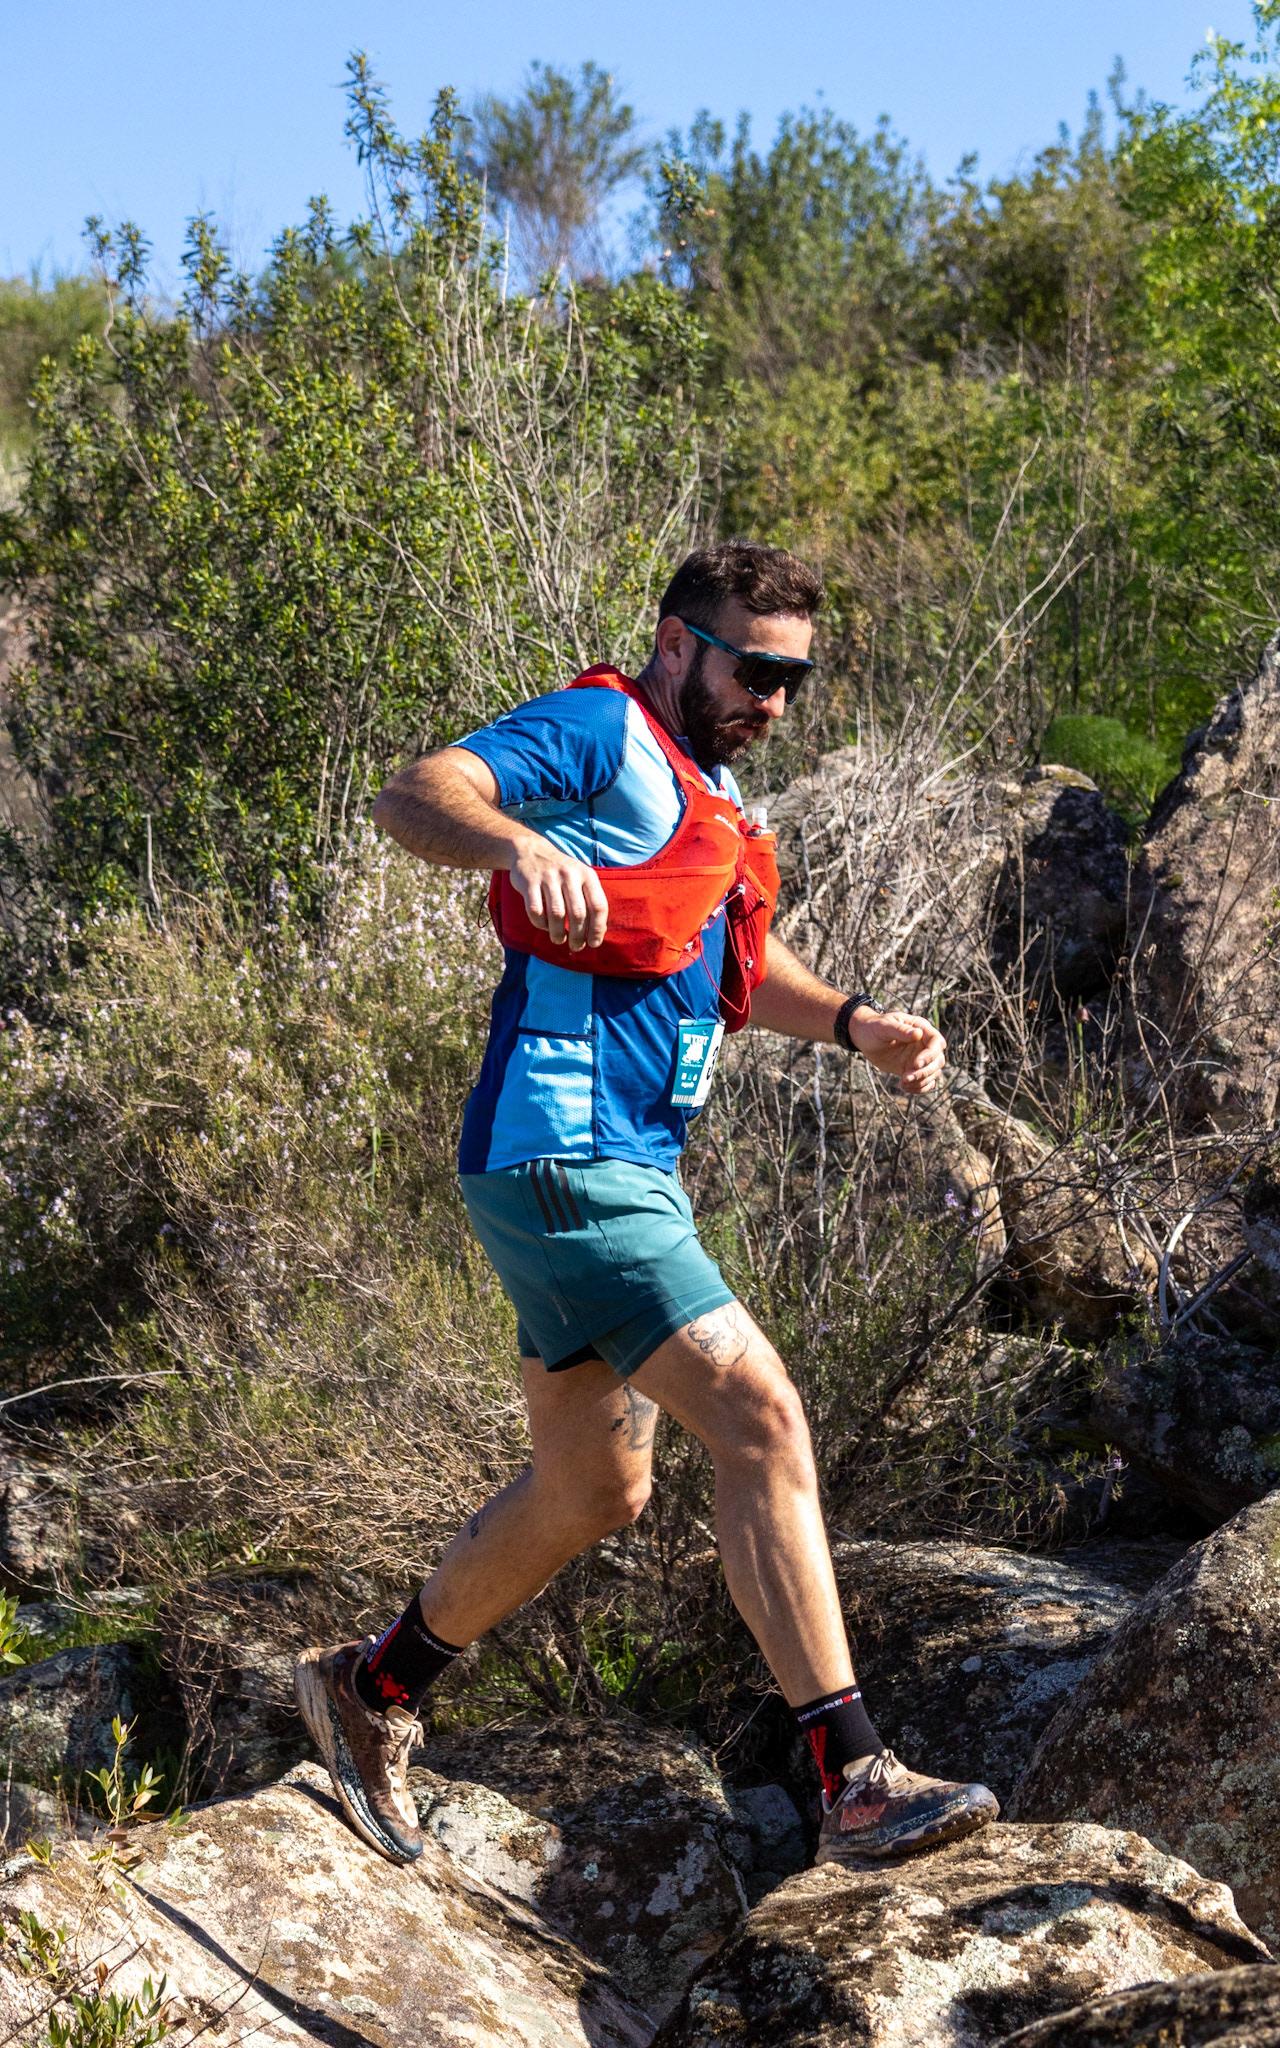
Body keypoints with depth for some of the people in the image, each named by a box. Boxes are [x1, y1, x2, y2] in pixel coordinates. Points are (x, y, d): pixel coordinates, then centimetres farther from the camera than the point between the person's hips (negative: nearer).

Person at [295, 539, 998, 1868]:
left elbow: (735, 968, 29)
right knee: (761, 1421, -17)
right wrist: (522, 844, -44)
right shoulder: (599, 735, -8)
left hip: (630, 1172, 11)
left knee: (596, 1494, 17)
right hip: (560, 1159, -11)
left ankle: (369, 1694, 34)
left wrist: (857, 1027, 11)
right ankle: (857, 1783, -15)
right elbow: (413, 796, -23)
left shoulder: (706, 789, 21)